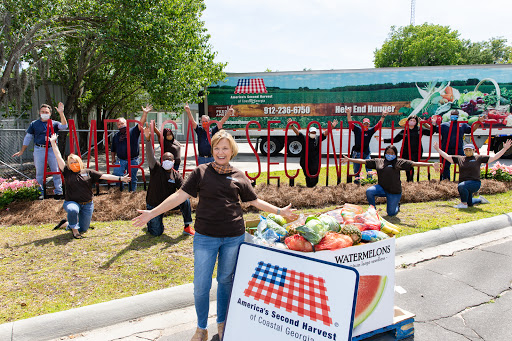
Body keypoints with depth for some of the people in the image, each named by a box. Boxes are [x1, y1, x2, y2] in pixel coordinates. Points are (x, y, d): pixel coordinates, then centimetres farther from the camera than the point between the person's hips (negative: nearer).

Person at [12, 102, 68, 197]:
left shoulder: (54, 124, 8)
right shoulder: (34, 124, 10)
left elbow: (64, 126, -12)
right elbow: (28, 138, 14)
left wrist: (61, 113, -21)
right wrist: (22, 151, 15)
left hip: (52, 149, 0)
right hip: (39, 150, 0)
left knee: (57, 171, -1)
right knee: (39, 173, 3)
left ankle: (58, 191, 9)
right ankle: (40, 193, 13)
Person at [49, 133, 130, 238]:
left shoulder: (89, 173, 4)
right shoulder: (67, 173, 1)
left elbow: (104, 176, 0)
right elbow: (58, 157, 0)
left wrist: (120, 178, -6)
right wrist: (53, 142, -1)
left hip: (87, 204, 2)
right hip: (71, 202, -2)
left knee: (83, 229, 4)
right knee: (73, 210, -39)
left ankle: (67, 224, 35)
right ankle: (74, 229, -10)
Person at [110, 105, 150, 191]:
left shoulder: (133, 131, 4)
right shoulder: (116, 136, 14)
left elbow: (141, 123, -12)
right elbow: (113, 150, 22)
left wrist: (145, 113, -24)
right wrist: (113, 158, 16)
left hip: (133, 161, -2)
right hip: (120, 160, 2)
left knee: (133, 179, 6)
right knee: (116, 175, -12)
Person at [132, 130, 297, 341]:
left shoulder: (239, 176, 5)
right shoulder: (201, 172, 0)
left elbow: (255, 201, 14)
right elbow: (180, 195, -3)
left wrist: (279, 211, 9)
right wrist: (152, 213, -9)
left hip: (233, 236, 2)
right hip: (205, 236, -1)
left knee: (225, 280, 15)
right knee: (201, 285, 2)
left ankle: (221, 323, 37)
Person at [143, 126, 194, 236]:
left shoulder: (176, 176, -5)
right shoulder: (156, 168, -12)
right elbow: (150, 155, -28)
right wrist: (148, 139, -42)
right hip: (154, 205, -2)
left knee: (185, 200, -21)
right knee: (157, 233, -6)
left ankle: (187, 227, -6)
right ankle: (150, 220, 30)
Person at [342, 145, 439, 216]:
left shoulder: (399, 162, -1)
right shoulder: (378, 161, 6)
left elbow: (414, 164, -6)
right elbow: (363, 161, 8)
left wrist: (431, 164, -14)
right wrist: (349, 159, 6)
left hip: (394, 192, -2)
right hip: (381, 188, 2)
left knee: (391, 213, -1)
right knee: (369, 191, -28)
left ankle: (397, 206, 38)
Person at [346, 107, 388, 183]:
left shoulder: (370, 131, 5)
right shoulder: (357, 129, 3)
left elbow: (378, 125, -1)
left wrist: (383, 116, -13)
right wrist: (349, 114, -22)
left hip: (366, 153, 0)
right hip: (357, 153, 0)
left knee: (369, 168, -8)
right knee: (356, 170, 6)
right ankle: (356, 182, 19)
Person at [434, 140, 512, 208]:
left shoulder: (478, 158, 4)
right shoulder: (459, 158, 11)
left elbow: (494, 157, 3)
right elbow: (447, 156, 15)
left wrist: (504, 149, -2)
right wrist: (438, 149, 13)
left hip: (474, 183, -5)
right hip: (463, 183, 5)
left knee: (461, 186, -38)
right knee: (469, 203, 14)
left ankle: (463, 204, -18)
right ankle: (480, 200, 47)